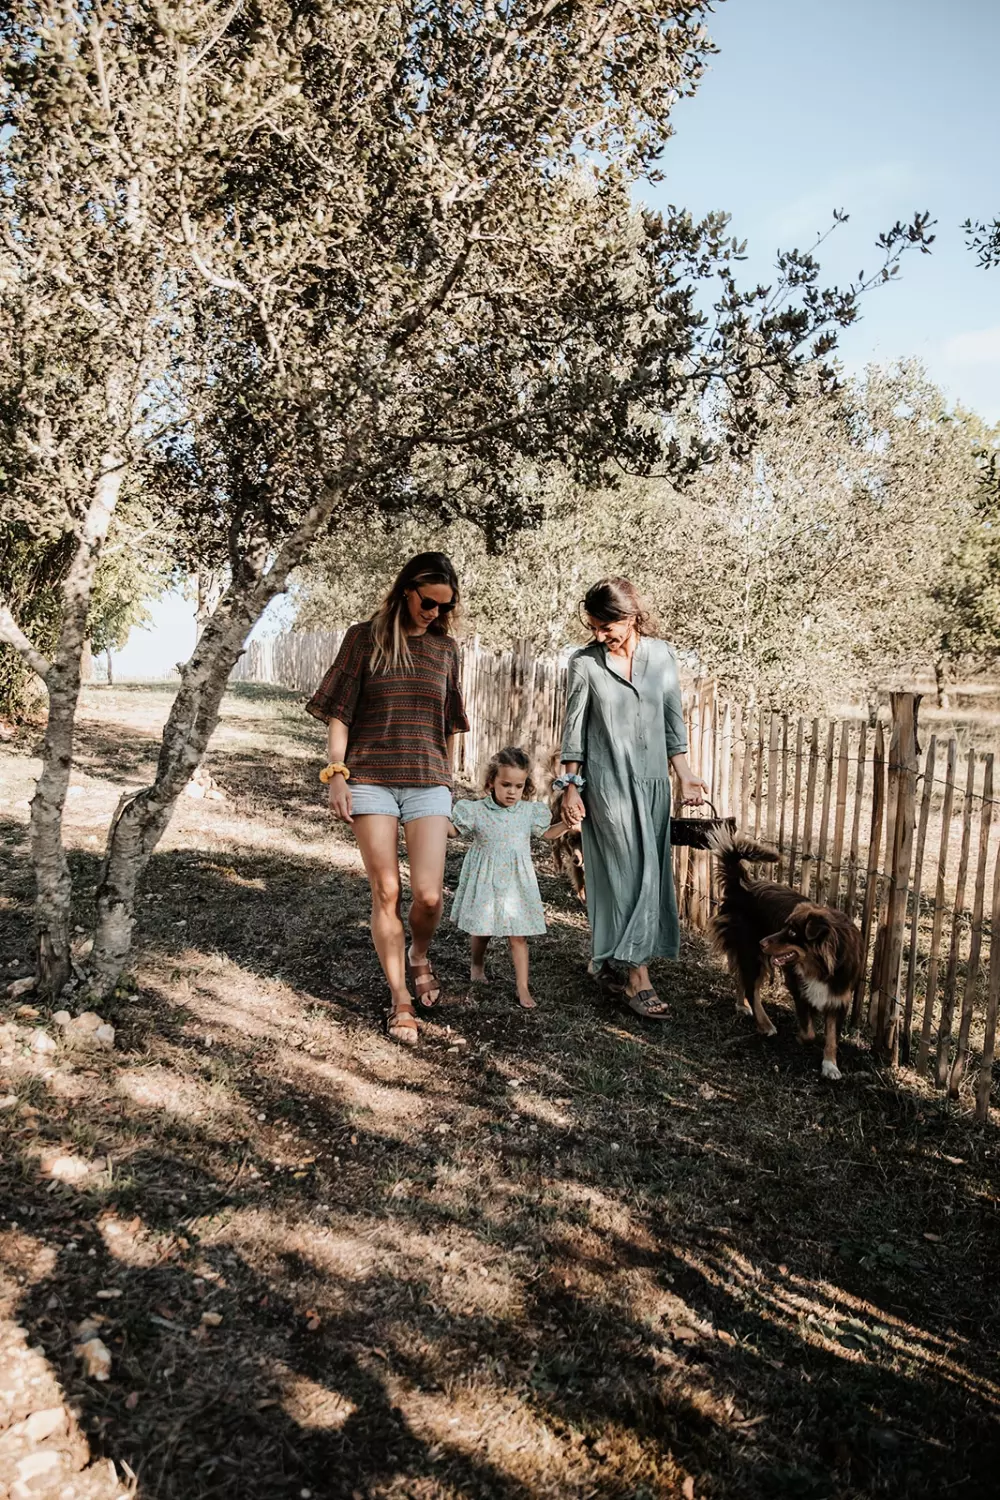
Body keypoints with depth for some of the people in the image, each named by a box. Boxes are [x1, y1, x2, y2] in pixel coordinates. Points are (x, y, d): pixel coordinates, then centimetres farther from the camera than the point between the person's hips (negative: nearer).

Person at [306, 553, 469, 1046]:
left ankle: (418, 955, 25)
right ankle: (400, 998, 14)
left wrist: (448, 786, 17)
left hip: (427, 782, 2)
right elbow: (339, 712, 2)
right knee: (386, 893, 0)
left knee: (428, 894, -8)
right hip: (370, 780, -2)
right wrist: (336, 775, -6)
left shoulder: (445, 647, 11)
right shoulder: (365, 637, 3)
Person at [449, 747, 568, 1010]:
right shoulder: (477, 810, -9)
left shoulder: (529, 811, -1)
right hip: (485, 882, 0)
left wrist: (566, 823, 0)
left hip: (515, 882, 1)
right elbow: (453, 829, 3)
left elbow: (546, 833, 16)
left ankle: (523, 986, 8)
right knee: (481, 930, 13)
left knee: (518, 936, 0)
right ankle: (478, 965, 42)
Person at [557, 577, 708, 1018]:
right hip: (607, 782, -4)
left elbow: (673, 719, 9)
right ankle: (638, 980, -1)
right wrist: (570, 789, -2)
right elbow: (574, 729, -1)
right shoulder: (585, 663, -6)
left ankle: (608, 954, 27)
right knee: (631, 873, -7)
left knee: (651, 872, 9)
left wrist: (684, 774, 7)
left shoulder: (662, 654, 3)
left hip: (652, 781, 4)